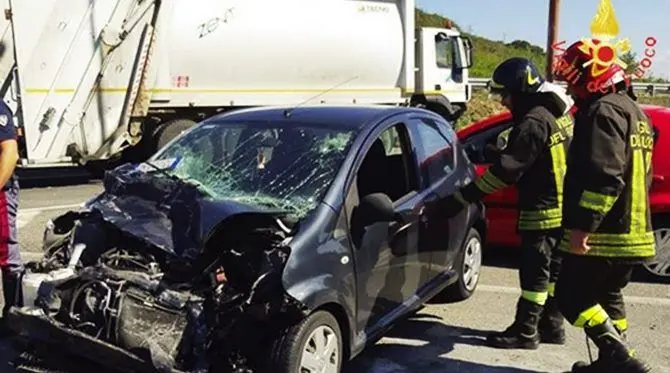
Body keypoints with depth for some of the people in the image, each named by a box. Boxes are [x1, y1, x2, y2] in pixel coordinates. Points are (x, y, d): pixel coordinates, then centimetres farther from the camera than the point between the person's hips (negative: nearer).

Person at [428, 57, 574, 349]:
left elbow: (504, 171, -24)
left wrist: (459, 199, -23)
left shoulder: (534, 122, -21)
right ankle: (551, 326, 26)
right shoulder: (556, 113, 10)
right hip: (562, 207, 10)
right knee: (551, 270, 16)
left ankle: (525, 331, 7)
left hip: (544, 210, -10)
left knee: (535, 272, -1)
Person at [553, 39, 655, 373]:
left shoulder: (604, 110, -15)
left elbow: (603, 178, -26)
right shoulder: (633, 111, 19)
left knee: (571, 297, -2)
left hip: (603, 234, -10)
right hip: (632, 233, 10)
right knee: (607, 296, 19)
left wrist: (582, 227, -25)